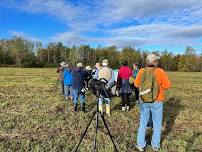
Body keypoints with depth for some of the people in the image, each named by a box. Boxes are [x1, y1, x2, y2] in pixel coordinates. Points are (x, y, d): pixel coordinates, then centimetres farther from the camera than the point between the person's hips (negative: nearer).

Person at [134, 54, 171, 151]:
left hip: (144, 101, 2)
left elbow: (136, 84, 4)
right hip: (157, 101, -2)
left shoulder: (141, 71, -5)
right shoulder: (160, 71, -12)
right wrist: (159, 85, 6)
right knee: (157, 124, 15)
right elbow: (167, 85, -11)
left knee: (143, 123, 15)